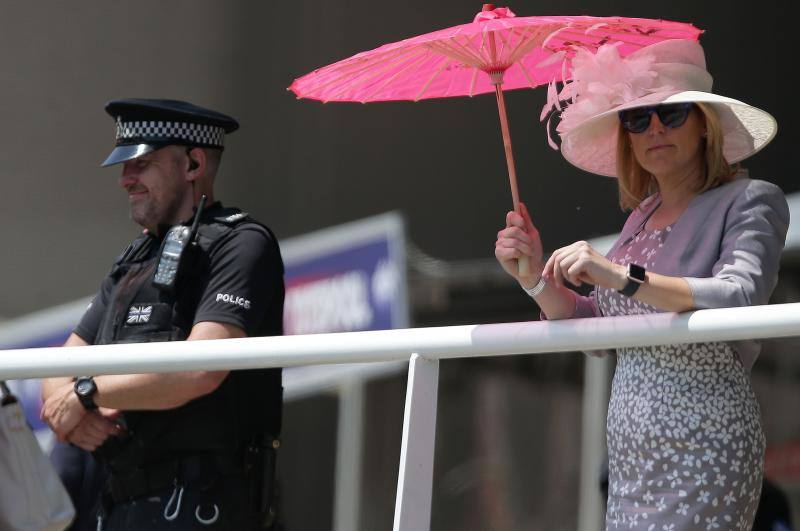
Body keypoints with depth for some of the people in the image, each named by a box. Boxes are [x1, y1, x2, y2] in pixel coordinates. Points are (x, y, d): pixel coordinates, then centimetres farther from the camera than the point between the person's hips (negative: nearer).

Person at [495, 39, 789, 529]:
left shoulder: (750, 202, -6)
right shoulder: (642, 217, 15)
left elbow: (741, 299, -25)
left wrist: (623, 277, -32)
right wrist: (537, 280, 2)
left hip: (701, 447, -7)